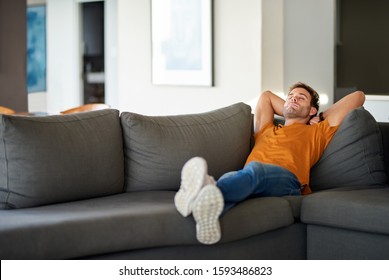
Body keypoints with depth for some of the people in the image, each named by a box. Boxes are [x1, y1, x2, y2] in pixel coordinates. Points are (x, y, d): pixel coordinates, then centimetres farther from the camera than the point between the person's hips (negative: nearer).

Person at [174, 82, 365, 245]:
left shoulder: (317, 132, 36)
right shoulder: (266, 130, 45)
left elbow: (358, 96, 41)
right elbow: (266, 96, 62)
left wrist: (321, 116, 46)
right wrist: (291, 114, 55)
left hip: (286, 180, -3)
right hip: (249, 186, 3)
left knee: (254, 169, -39)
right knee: (230, 179, -35)